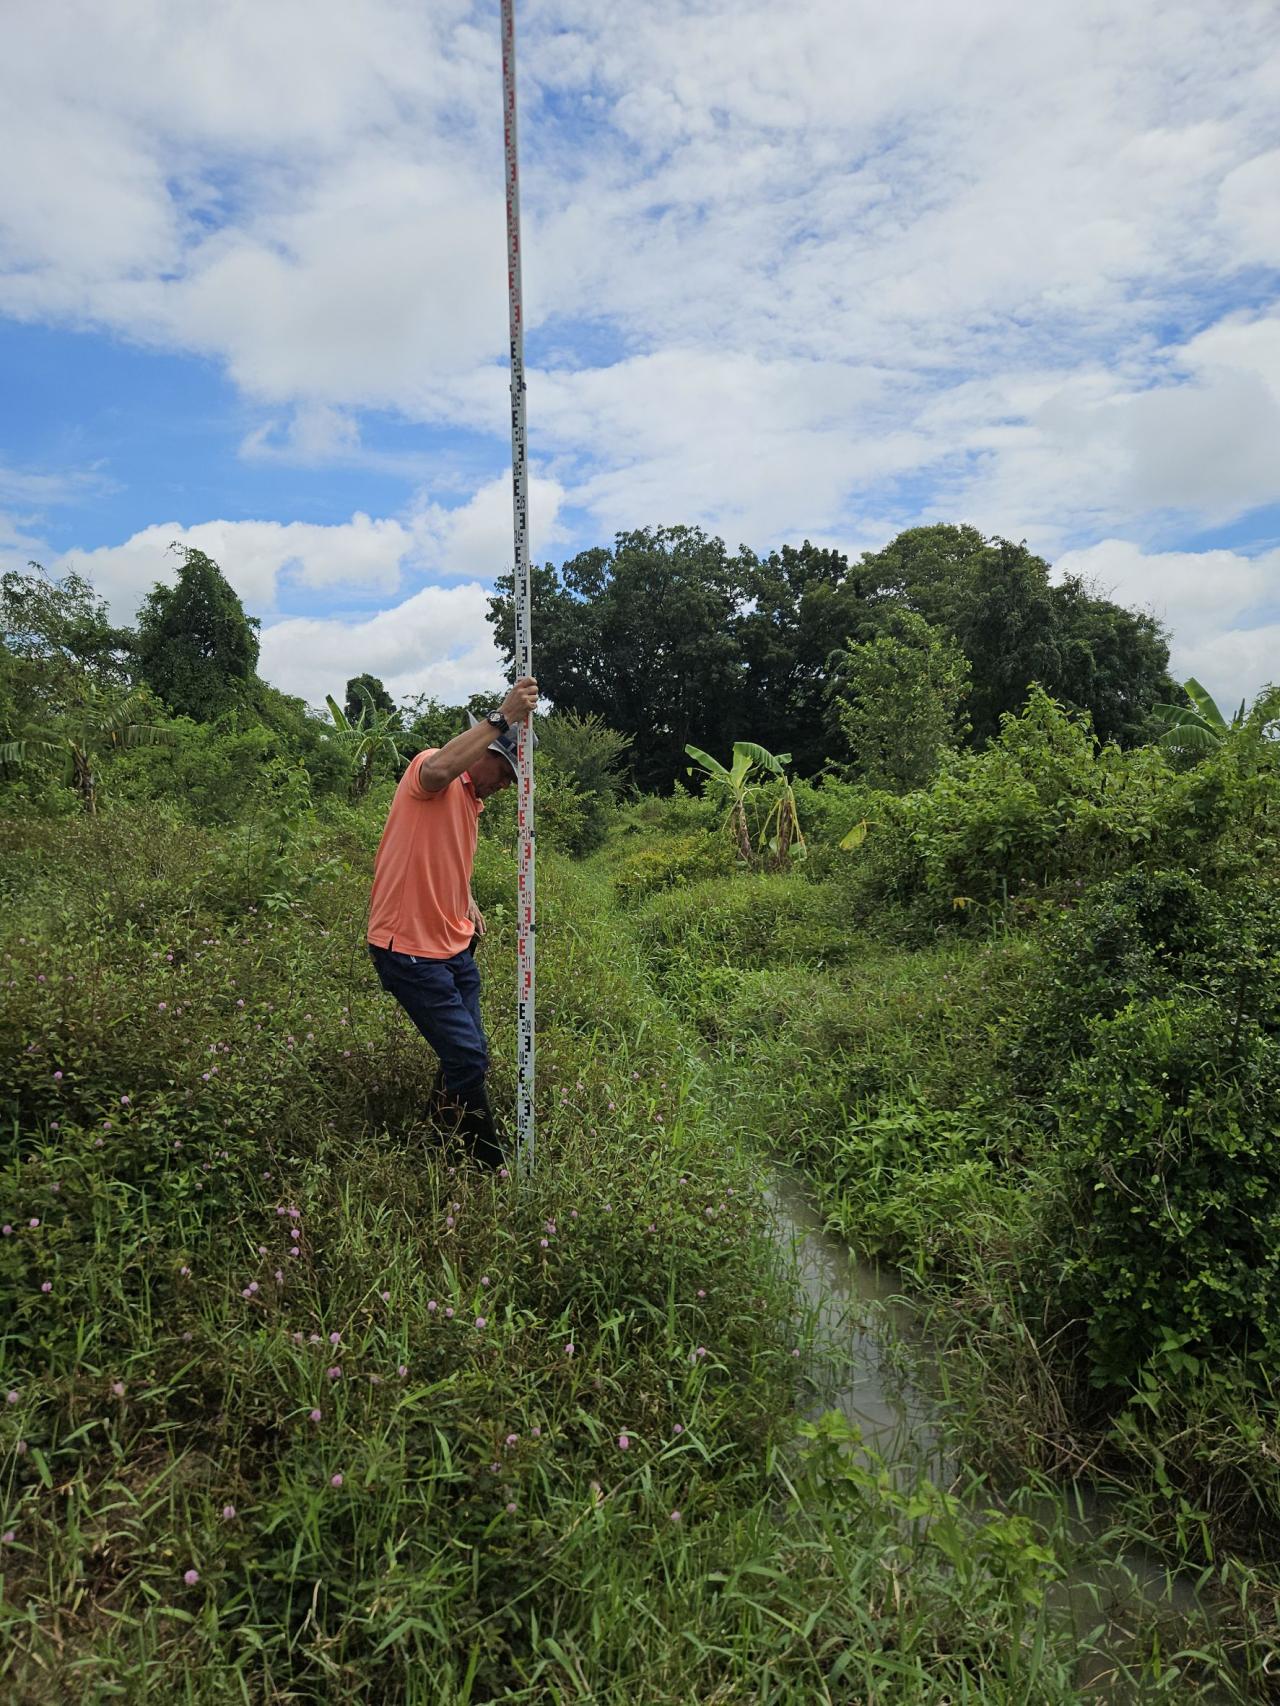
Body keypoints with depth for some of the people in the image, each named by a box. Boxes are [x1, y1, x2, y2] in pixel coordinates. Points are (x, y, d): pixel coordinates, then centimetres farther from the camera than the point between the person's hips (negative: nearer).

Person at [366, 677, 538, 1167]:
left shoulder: (472, 800, 16)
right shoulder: (432, 771, -12)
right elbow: (437, 768, -39)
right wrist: (501, 718, -39)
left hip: (454, 948, 10)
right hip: (409, 949, -9)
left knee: (467, 1056, 12)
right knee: (468, 1057, -9)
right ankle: (489, 1164, 5)